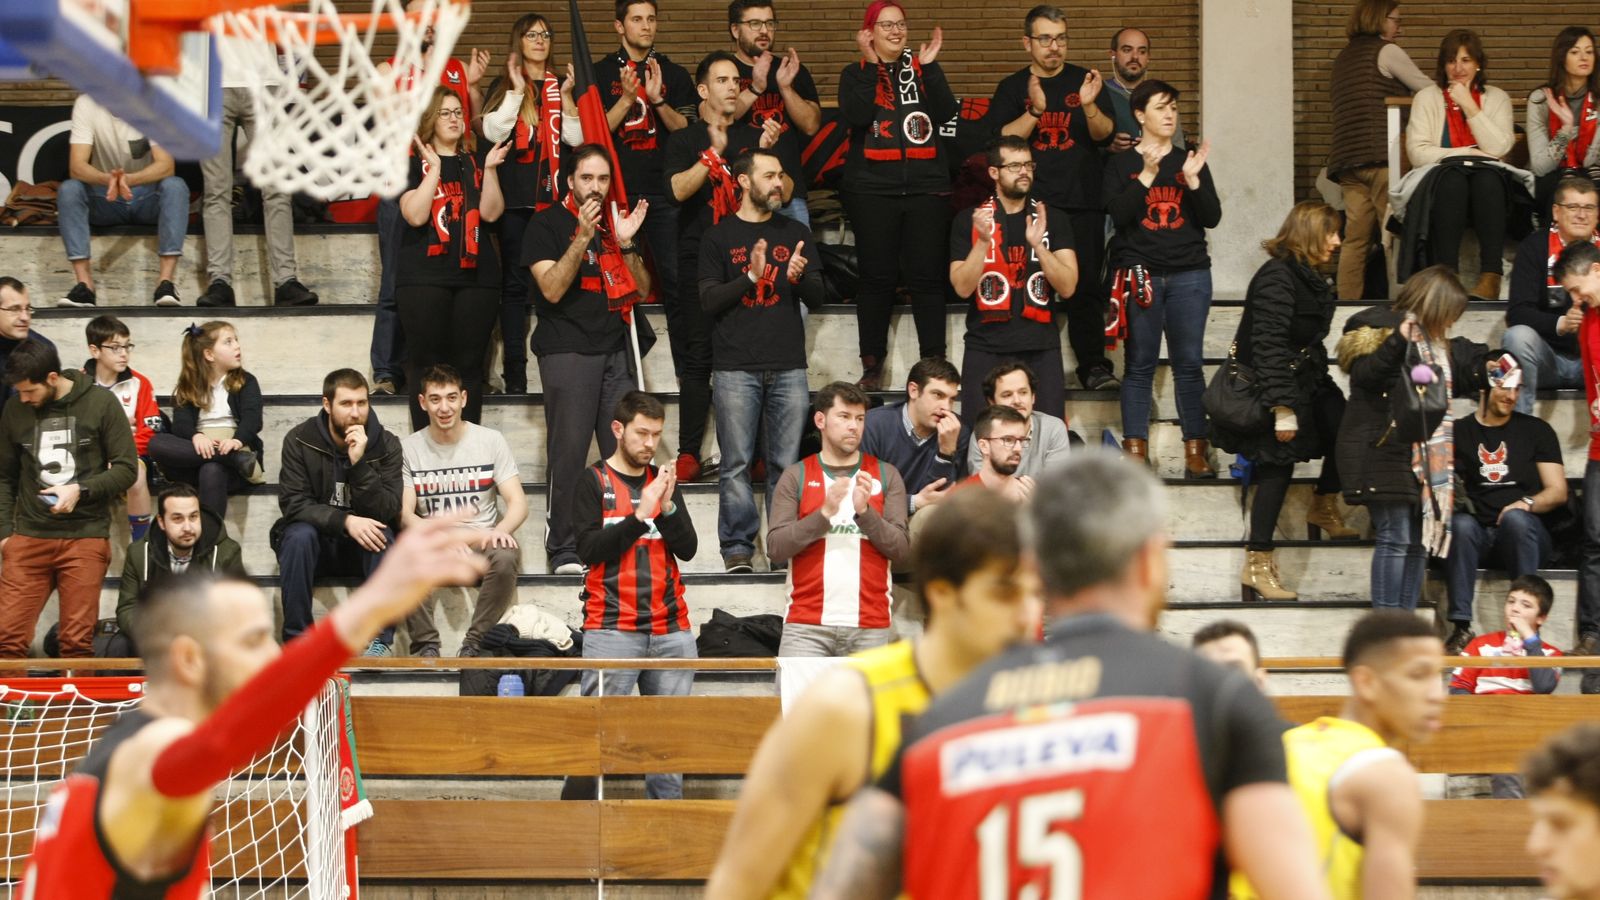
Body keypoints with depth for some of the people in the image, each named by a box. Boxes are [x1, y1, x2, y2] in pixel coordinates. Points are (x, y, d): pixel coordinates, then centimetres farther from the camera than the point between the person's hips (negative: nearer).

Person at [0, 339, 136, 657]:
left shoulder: (100, 404, -2)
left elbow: (127, 468, -1)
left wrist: (80, 490, -13)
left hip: (86, 535, -2)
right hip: (28, 537, 2)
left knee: (77, 642, -4)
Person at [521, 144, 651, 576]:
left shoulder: (616, 223, 17)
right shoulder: (548, 224, 1)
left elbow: (642, 289, 12)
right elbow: (552, 288, -11)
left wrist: (626, 244, -4)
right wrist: (584, 237, -19)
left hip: (616, 350, 5)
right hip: (568, 350, -5)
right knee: (568, 452, -7)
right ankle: (563, 551, -2)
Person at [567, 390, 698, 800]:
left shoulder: (664, 481, 17)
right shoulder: (593, 482, 5)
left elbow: (688, 548, 8)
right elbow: (589, 550, -7)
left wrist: (667, 507, -8)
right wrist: (641, 514, -13)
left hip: (671, 631, 4)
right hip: (612, 631, -4)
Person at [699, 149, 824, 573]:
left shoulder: (796, 234, 16)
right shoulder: (719, 236, 7)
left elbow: (817, 296, 10)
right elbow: (709, 300, -1)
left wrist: (799, 277, -12)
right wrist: (751, 276, -16)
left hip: (788, 366, 2)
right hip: (736, 367, -2)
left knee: (786, 463, 0)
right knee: (736, 464, -3)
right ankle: (737, 547, 0)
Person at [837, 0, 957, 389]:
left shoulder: (924, 69, 12)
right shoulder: (855, 74, 8)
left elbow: (946, 112, -4)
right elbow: (856, 116, -12)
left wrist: (928, 67, -12)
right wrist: (870, 65, -13)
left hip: (926, 186, 1)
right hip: (872, 188, -1)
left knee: (926, 275, -2)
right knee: (877, 276, 0)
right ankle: (872, 365, 6)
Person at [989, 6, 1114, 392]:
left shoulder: (1085, 81, 9)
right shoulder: (1012, 88, 9)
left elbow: (1104, 134, -1)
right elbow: (1002, 141, -3)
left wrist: (1089, 106, -22)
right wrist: (1035, 110, -18)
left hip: (1082, 201, 0)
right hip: (1029, 201, 0)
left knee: (1085, 284, -3)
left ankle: (1093, 363, -1)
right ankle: (1028, 364, -4)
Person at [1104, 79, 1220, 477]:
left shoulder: (1190, 160, 12)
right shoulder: (1122, 164, 6)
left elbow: (1212, 218, 4)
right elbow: (1119, 215, -9)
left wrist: (1193, 180, -10)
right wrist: (1147, 175, -17)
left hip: (1190, 275, 2)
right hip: (1140, 275, -2)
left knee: (1189, 364, 0)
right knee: (1140, 365, -2)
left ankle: (1196, 450, 1)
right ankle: (1135, 449, 0)